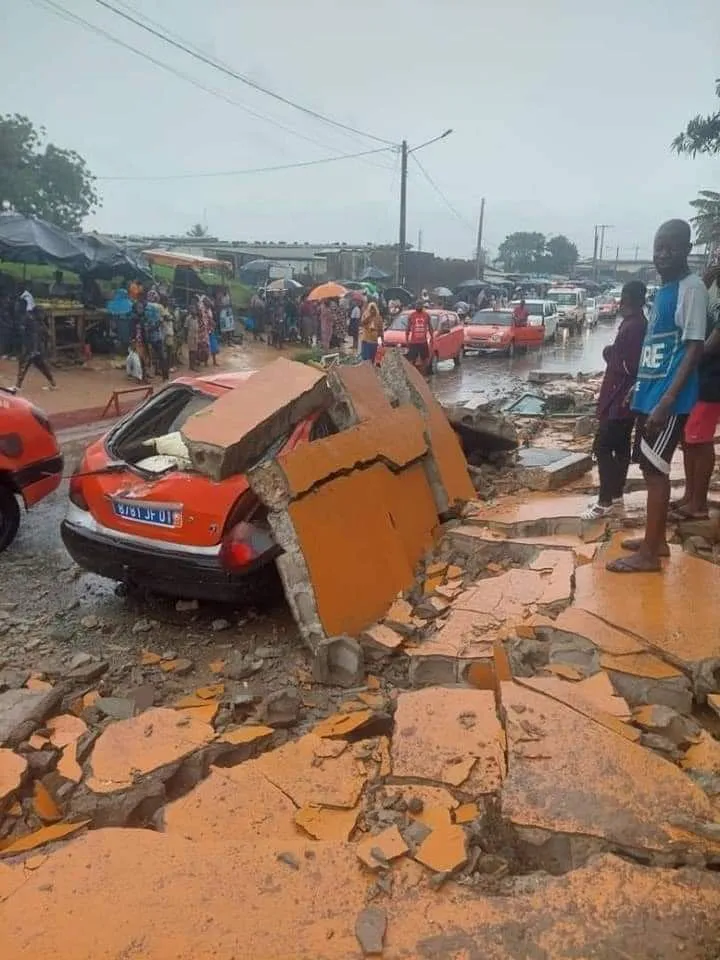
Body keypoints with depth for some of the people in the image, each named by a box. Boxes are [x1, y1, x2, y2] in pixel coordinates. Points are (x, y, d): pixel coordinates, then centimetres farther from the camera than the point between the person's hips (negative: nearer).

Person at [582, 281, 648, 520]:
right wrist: (613, 353, 6)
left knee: (602, 447, -9)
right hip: (621, 398, 11)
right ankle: (615, 495, 24)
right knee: (620, 446, 15)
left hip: (620, 400, -11)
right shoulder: (632, 324, 13)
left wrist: (610, 354, -9)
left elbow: (629, 366, -23)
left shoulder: (634, 326, -19)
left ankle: (604, 502, -5)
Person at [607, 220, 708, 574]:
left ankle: (648, 553, 1)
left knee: (655, 469, -6)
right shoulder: (663, 290, 15)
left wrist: (666, 401, -24)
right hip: (648, 393, 9)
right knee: (651, 468, 13)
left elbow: (694, 348, -18)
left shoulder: (692, 287, -11)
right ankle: (657, 540, 24)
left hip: (668, 398, -9)